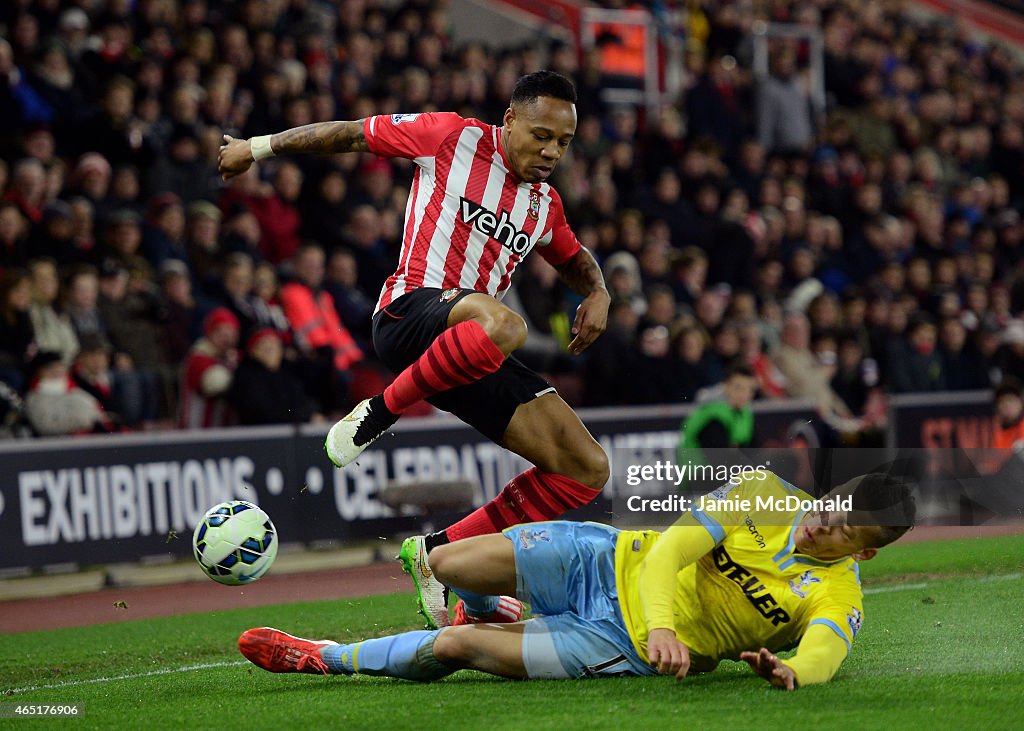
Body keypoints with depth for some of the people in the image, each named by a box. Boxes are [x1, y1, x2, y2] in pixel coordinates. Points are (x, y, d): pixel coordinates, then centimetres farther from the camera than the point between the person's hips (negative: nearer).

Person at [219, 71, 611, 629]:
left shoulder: (544, 206, 20)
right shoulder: (454, 137, 2)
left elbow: (575, 260, 40)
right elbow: (351, 135, 10)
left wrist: (597, 293, 16)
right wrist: (257, 147, 16)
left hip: (473, 357, 7)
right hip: (412, 314, -7)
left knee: (586, 469, -4)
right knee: (502, 325, -44)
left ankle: (435, 553, 4)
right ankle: (378, 414, -21)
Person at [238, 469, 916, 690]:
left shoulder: (839, 600, -15)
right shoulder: (761, 492, -10)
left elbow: (822, 656, -34)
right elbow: (673, 546, -15)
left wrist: (789, 669, -58)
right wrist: (662, 622, -33)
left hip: (627, 651, -2)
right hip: (609, 563, 3)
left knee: (452, 646, -14)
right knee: (448, 563, -9)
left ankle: (327, 657, 12)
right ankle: (490, 610, 31)